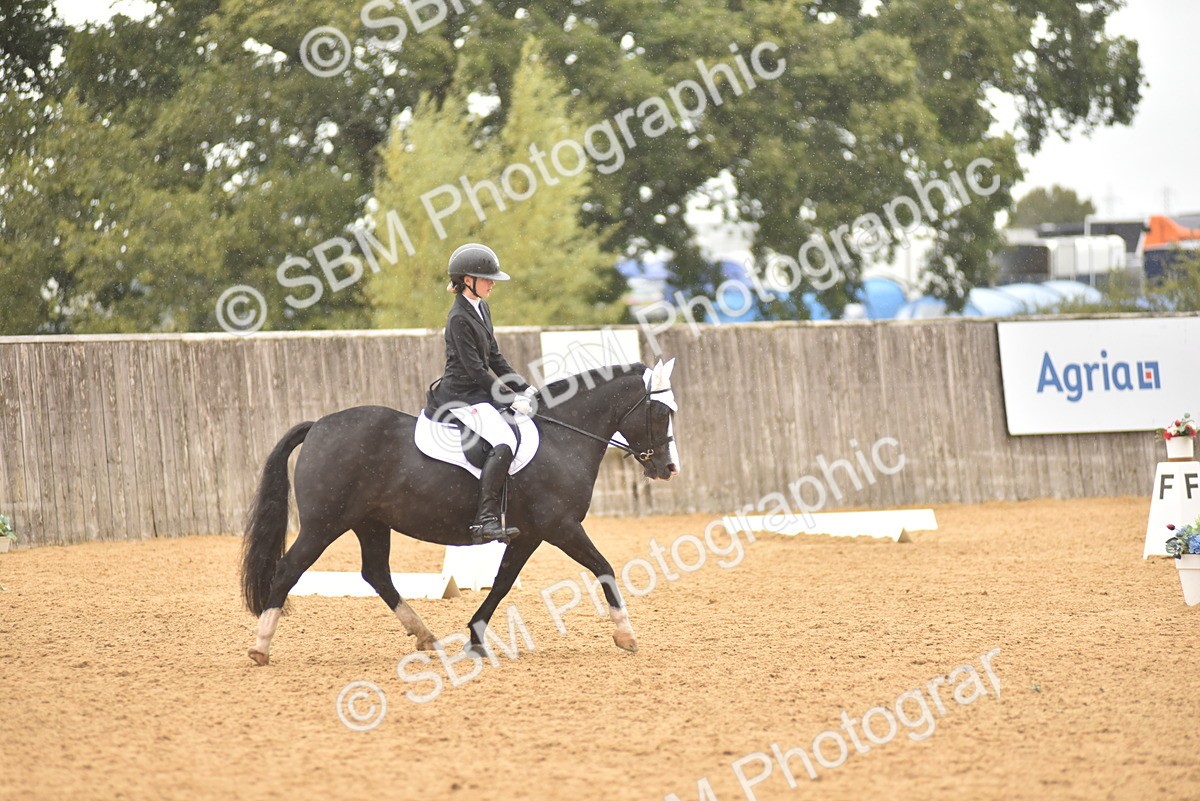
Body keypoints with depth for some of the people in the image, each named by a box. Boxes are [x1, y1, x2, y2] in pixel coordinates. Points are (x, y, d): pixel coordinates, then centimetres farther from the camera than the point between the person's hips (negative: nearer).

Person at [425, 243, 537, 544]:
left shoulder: (482, 309, 12)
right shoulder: (459, 318, -16)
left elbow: (494, 358, 17)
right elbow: (475, 368, -19)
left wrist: (524, 388, 7)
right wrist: (511, 399, -19)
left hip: (478, 392, 10)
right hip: (462, 395, -10)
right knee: (504, 443, -28)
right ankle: (485, 521, -32)